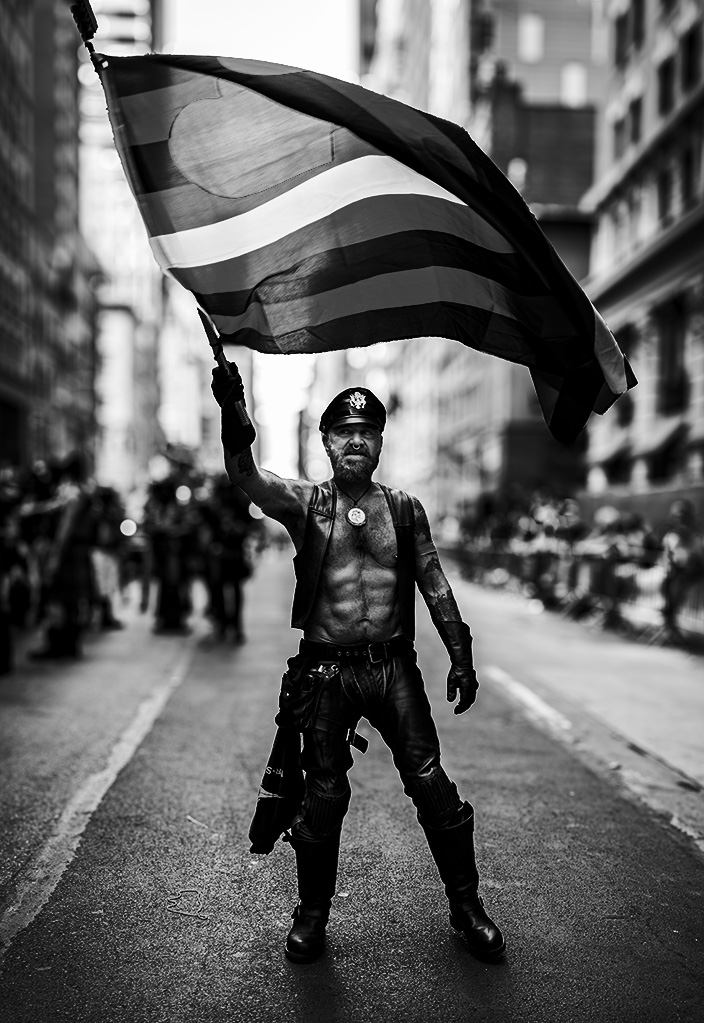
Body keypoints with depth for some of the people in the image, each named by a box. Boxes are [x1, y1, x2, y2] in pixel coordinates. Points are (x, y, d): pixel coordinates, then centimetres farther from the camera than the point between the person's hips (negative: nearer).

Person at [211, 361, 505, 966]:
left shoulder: (405, 509, 8)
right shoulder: (304, 503, 2)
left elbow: (436, 587, 11)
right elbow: (245, 474, -16)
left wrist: (461, 658, 7)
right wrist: (233, 412, -33)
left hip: (395, 667, 1)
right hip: (326, 672, -1)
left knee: (431, 784, 2)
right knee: (324, 793, 5)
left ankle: (467, 907, 19)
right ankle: (312, 914, 24)